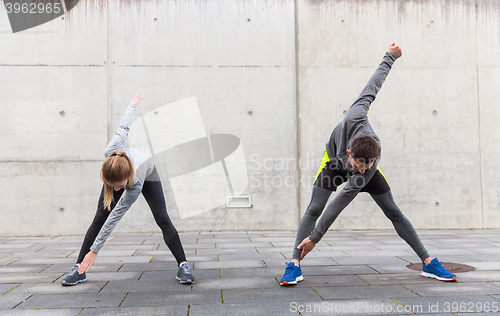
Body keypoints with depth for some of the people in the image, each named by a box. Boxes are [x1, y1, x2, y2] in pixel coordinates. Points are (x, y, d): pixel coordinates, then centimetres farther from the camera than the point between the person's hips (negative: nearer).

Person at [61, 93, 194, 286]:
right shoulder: (111, 152, -43)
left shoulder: (135, 185, -46)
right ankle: (79, 268, -2)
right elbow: (123, 128, -24)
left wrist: (94, 251, -33)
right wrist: (133, 104, -4)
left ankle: (183, 266, -12)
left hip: (148, 174, -3)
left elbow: (114, 218, -38)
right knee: (99, 217, -7)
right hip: (118, 173, 3)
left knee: (162, 218, -17)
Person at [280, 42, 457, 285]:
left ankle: (428, 263, 9)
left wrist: (315, 238, -35)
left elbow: (340, 203, -37)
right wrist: (389, 58, -10)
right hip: (334, 159, 1)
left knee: (393, 212, -2)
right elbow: (372, 88, -26)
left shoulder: (369, 166, -40)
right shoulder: (355, 119, -43)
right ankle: (294, 264, -14)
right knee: (314, 209, -14)